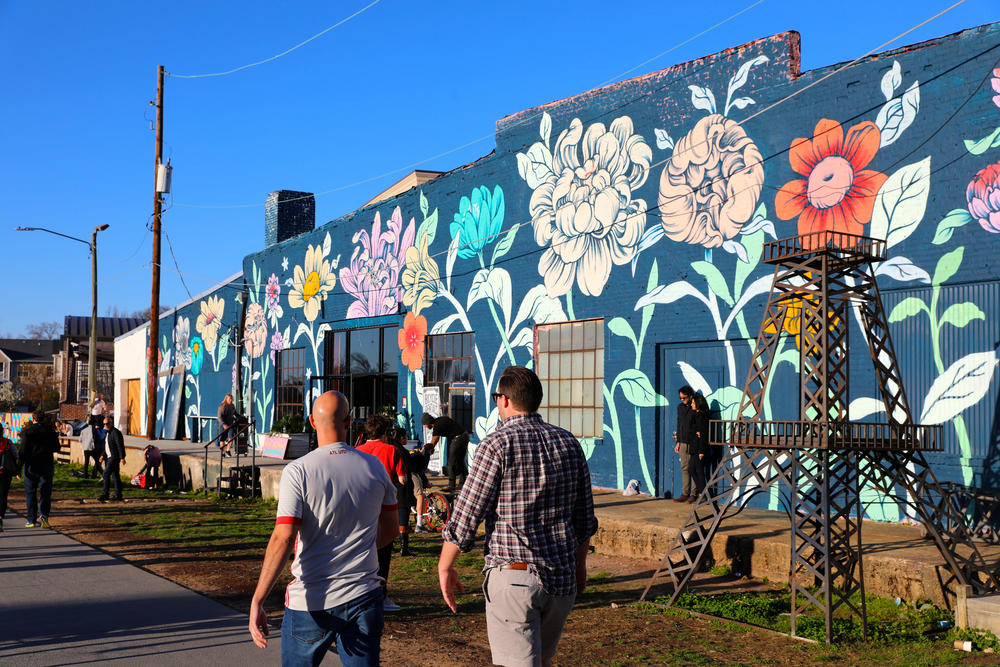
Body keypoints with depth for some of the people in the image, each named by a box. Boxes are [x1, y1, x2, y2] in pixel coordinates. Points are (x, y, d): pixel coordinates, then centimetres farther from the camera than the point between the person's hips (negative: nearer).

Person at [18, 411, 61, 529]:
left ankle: (32, 520, 8)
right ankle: (43, 515, -14)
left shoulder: (27, 432, -7)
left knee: (30, 493, 8)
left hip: (31, 467, -1)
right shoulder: (51, 432, 0)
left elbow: (23, 452, -9)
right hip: (47, 466, 2)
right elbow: (56, 448, 10)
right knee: (45, 493, 6)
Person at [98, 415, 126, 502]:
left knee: (106, 474, -13)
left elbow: (120, 446, -18)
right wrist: (103, 455, 14)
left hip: (114, 457, -10)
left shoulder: (116, 432, -13)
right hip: (109, 457, 10)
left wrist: (122, 457, -22)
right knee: (115, 476, 10)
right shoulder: (108, 433, 17)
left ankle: (105, 494, -13)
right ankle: (118, 495, 13)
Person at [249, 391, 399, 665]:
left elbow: (283, 539, -18)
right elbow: (389, 530, 13)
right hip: (363, 597, 3)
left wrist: (257, 601, -16)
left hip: (311, 602, -2)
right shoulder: (374, 467, 1)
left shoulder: (298, 471, -10)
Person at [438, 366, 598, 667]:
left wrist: (444, 566, 2)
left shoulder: (497, 444, -11)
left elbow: (466, 515, -10)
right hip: (562, 577, 6)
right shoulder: (568, 443, 7)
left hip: (513, 576, -6)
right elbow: (585, 518, 13)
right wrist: (580, 563, 26)